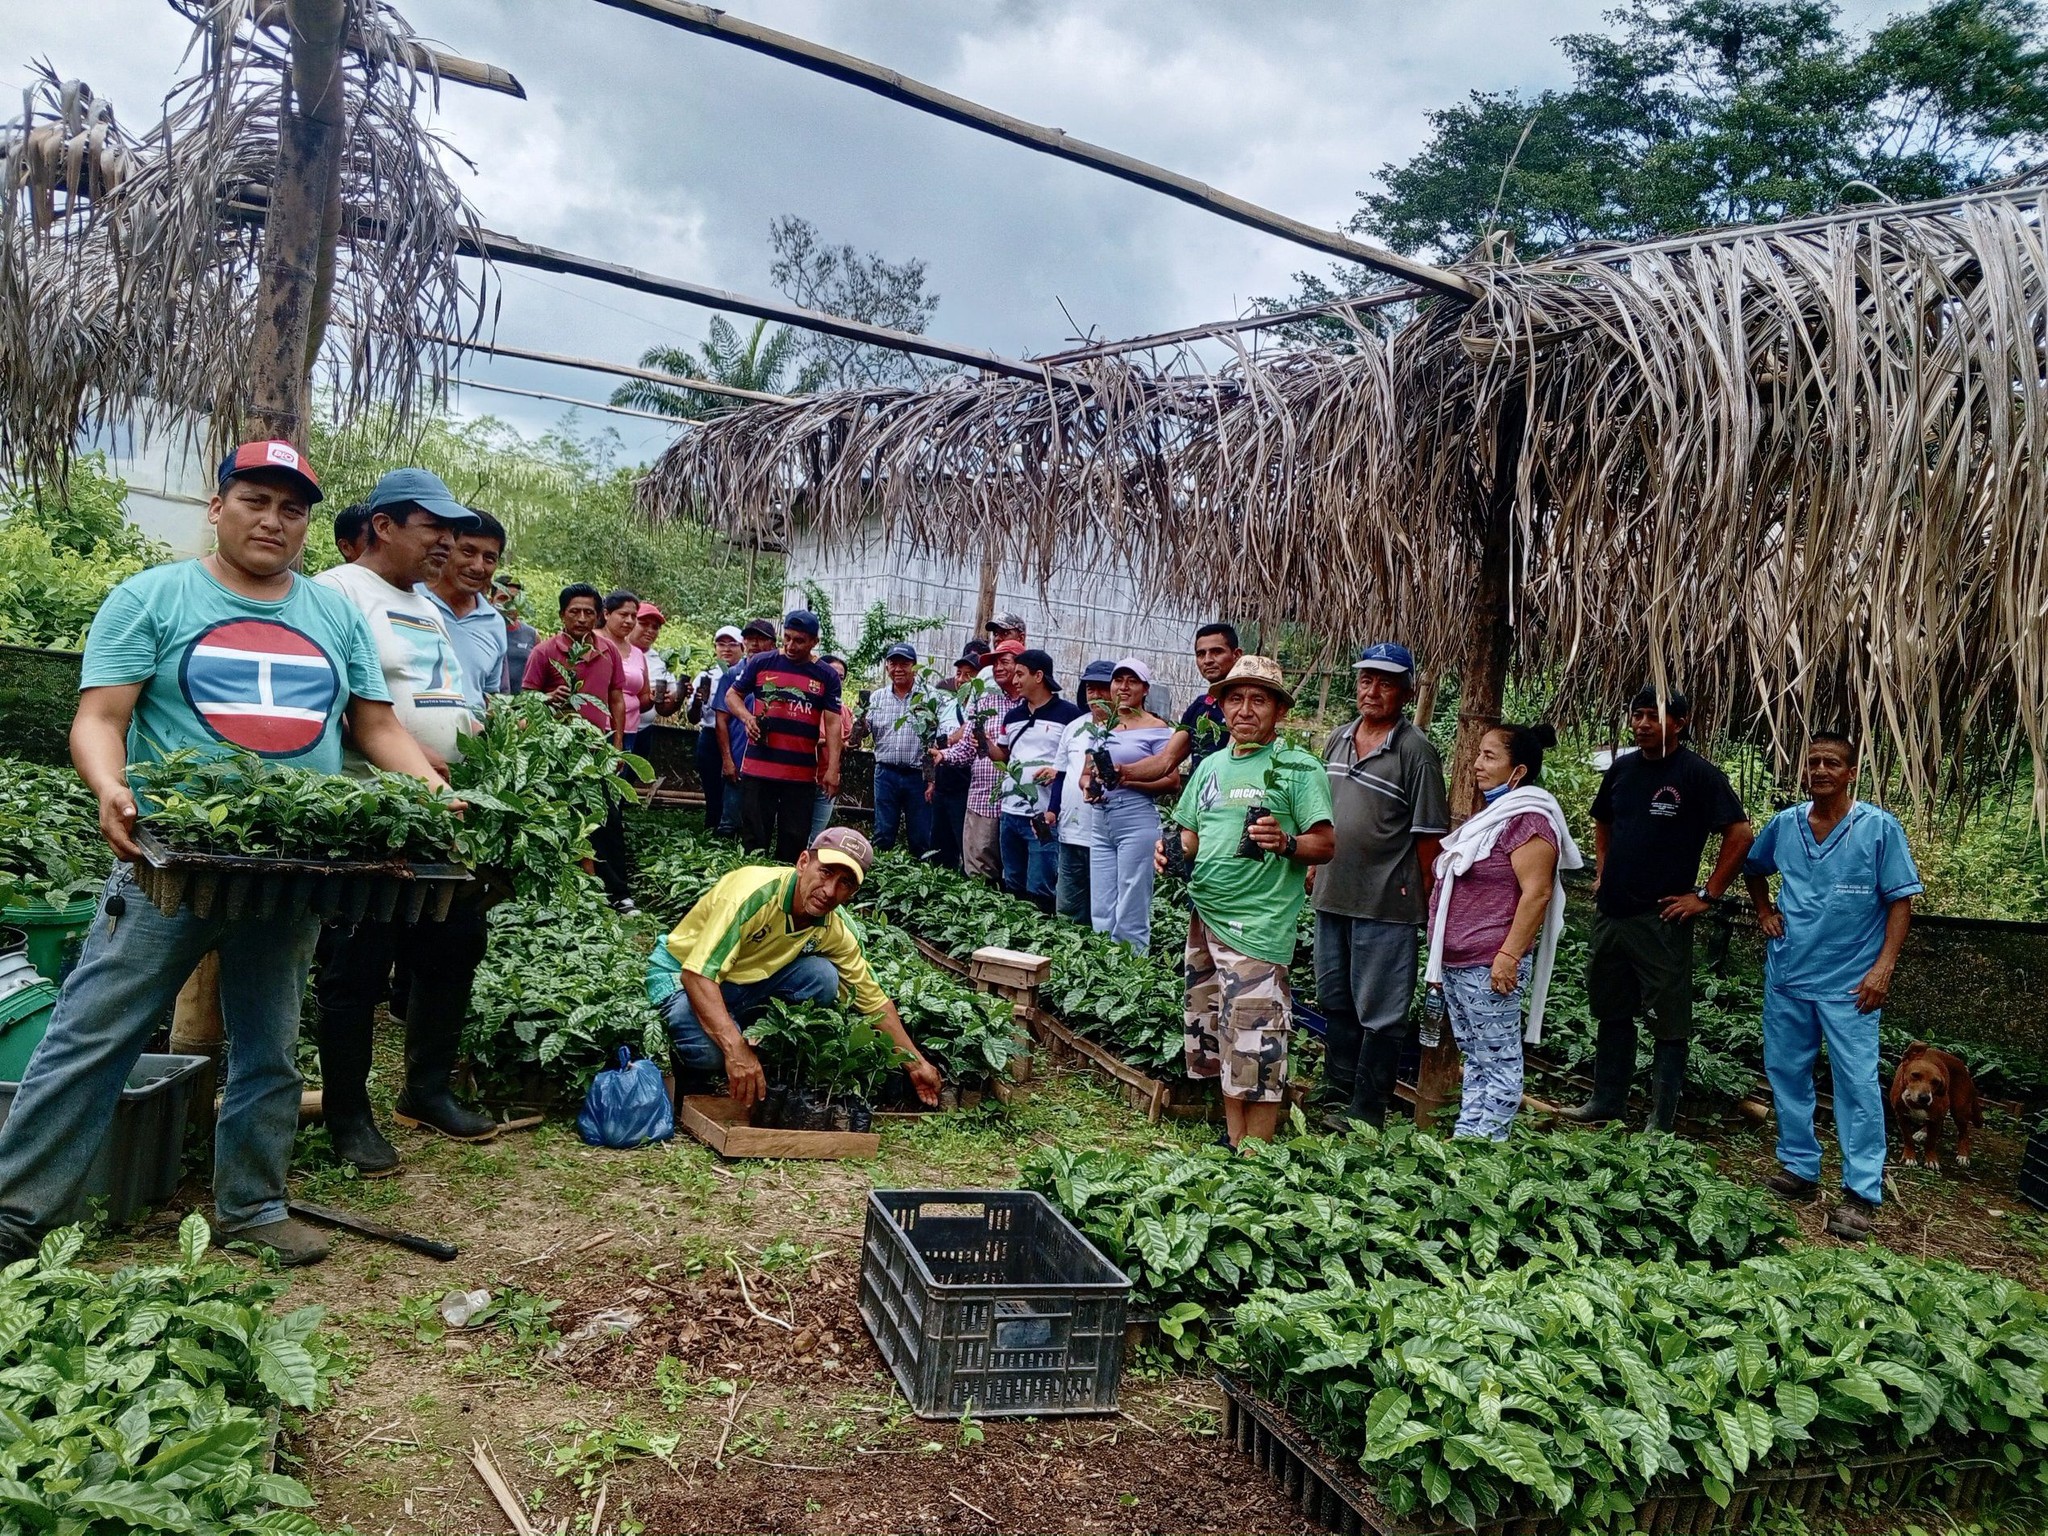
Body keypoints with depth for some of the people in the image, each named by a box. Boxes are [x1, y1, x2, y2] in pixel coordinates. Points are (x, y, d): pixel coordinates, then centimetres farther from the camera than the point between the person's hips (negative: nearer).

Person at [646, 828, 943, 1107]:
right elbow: (698, 974, -37)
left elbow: (874, 1000, 2)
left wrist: (916, 1062, -1)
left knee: (822, 975, -19)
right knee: (710, 1048, -36)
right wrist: (736, 1049, -46)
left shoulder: (836, 930, -11)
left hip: (747, 982, 5)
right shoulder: (754, 890, -31)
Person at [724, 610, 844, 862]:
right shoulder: (761, 663, 3)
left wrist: (833, 769, -8)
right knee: (754, 841, 5)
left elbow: (832, 724, 0)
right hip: (757, 769, 0)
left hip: (802, 775, 0)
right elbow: (732, 694, 12)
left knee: (794, 843, 5)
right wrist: (746, 717, -10)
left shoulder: (827, 676, 3)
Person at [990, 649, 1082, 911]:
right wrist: (986, 744, 1)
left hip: (1046, 816, -7)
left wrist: (1059, 771, -19)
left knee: (1039, 892, -5)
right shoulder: (1013, 715, 14)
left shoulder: (1069, 713, -6)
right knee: (1013, 887, 16)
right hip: (1011, 813, 7)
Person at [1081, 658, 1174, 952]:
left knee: (1130, 918, -4)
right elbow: (1085, 772, 21)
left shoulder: (1157, 728, -2)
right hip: (1101, 823, 6)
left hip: (1138, 822, -6)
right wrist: (1089, 787, -2)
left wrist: (1128, 777, -20)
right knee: (1100, 915, 9)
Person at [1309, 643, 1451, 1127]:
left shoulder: (1416, 751, -12)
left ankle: (1366, 1110, 14)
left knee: (1379, 1012, 3)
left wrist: (1429, 902, -10)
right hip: (1332, 894, 7)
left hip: (1386, 904, -7)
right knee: (1334, 999, 20)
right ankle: (1336, 1090, 35)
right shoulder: (1338, 739, 9)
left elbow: (1429, 833, -11)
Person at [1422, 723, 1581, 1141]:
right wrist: (1440, 958, 25)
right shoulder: (1488, 814, 18)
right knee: (1474, 1058, 15)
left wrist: (1508, 956, -23)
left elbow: (1537, 893, -20)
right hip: (1456, 963, 10)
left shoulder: (1528, 820, -13)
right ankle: (1465, 1139, 21)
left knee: (1496, 1063, -2)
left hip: (1490, 967, -10)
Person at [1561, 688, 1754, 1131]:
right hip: (1610, 911, 7)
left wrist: (1706, 896, -14)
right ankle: (1606, 1102, 30)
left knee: (1669, 1022, 1)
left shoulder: (1699, 774, -10)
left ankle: (1661, 1123, 7)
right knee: (1611, 1011, 17)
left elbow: (1741, 836, -14)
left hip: (1660, 918, -7)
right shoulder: (1622, 767, 9)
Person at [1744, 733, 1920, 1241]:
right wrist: (1764, 911, 9)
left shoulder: (1880, 828, -7)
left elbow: (1900, 900, -7)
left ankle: (1861, 1193, 1)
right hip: (1787, 974, 5)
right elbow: (1753, 868, 24)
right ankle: (1800, 1169, 25)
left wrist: (1884, 966, -15)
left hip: (1850, 982, -5)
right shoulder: (1784, 824, 4)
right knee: (1786, 1071, 12)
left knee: (1857, 1082, -5)